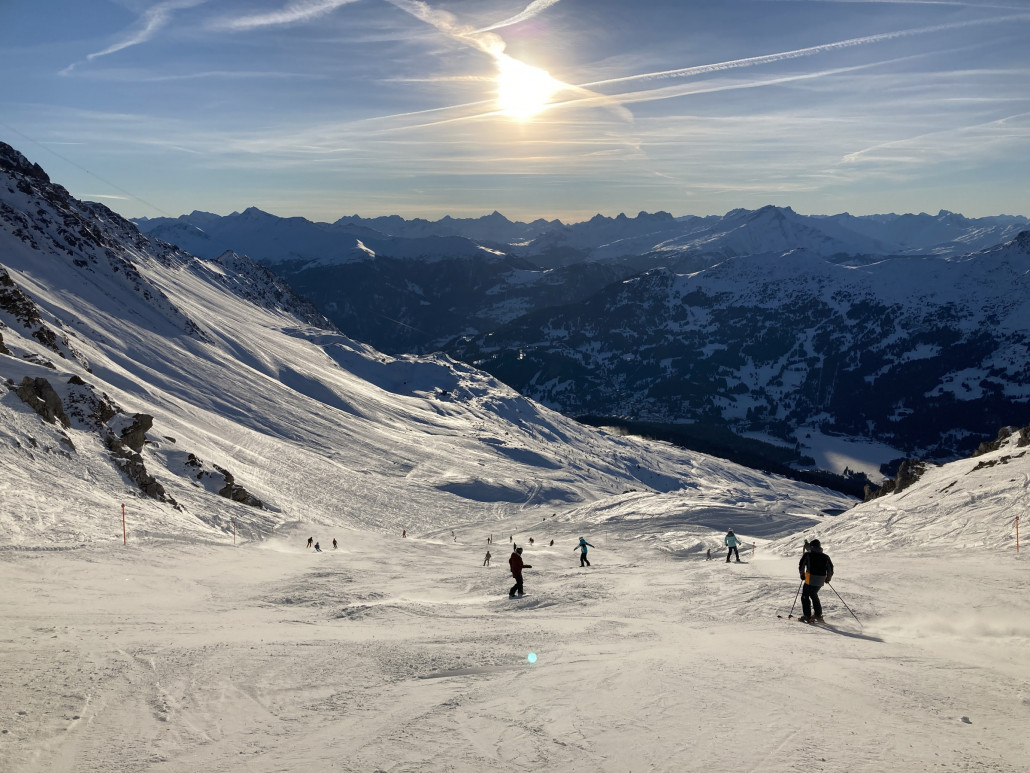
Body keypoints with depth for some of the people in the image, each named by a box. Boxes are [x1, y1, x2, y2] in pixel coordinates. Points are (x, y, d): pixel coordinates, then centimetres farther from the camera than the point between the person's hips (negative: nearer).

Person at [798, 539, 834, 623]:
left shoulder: (807, 555, -3)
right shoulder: (825, 557, 7)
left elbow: (801, 566, -3)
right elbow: (830, 569, 8)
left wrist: (802, 574, 13)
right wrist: (828, 578, 23)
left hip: (810, 580, -5)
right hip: (820, 581, 5)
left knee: (805, 596, 3)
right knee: (814, 595, 24)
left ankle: (807, 616, -4)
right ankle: (818, 615, 24)